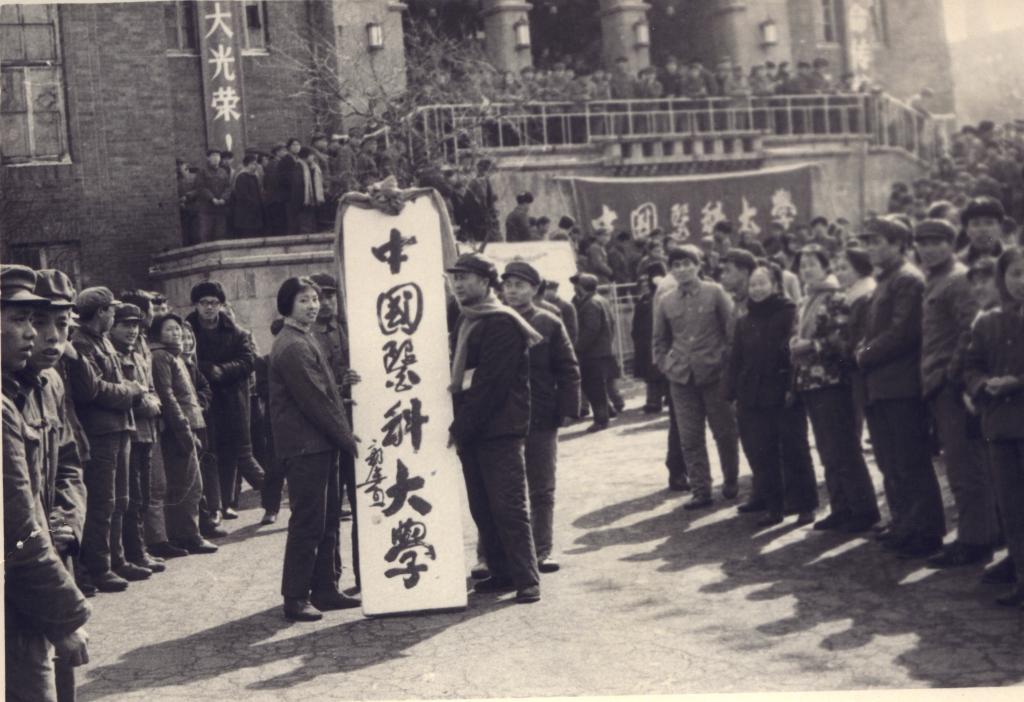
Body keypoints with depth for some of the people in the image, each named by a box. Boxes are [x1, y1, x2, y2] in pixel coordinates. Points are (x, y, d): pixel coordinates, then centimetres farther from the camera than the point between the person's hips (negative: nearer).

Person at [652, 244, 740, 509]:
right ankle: (701, 490, 7)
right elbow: (659, 338, 17)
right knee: (690, 438, 1)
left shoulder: (714, 293, -2)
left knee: (725, 432, 7)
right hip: (681, 378, 2)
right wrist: (665, 364, 6)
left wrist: (726, 360, -5)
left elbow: (732, 329, 0)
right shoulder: (665, 301, 6)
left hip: (714, 375, -2)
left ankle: (731, 482, 26)